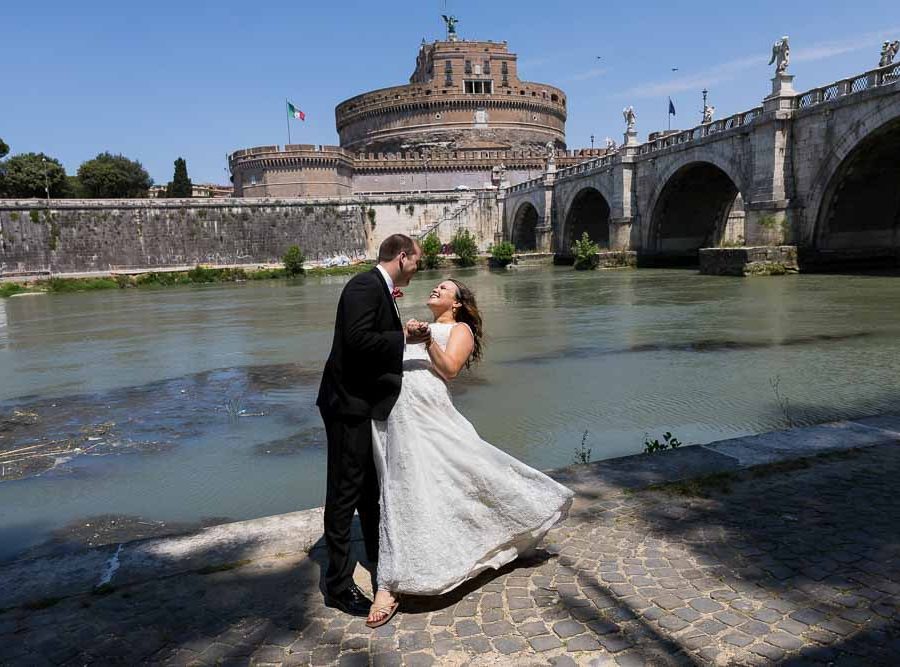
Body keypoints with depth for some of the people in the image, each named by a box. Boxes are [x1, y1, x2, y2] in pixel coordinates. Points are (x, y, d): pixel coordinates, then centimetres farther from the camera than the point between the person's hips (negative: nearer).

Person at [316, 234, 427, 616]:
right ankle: (339, 585, 11)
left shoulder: (378, 288, 14)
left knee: (370, 486, 24)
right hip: (349, 404, -10)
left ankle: (377, 551, 44)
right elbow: (357, 340, -27)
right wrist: (404, 337, -19)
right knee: (345, 492, -1)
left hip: (366, 404, 10)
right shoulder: (366, 285, -16)